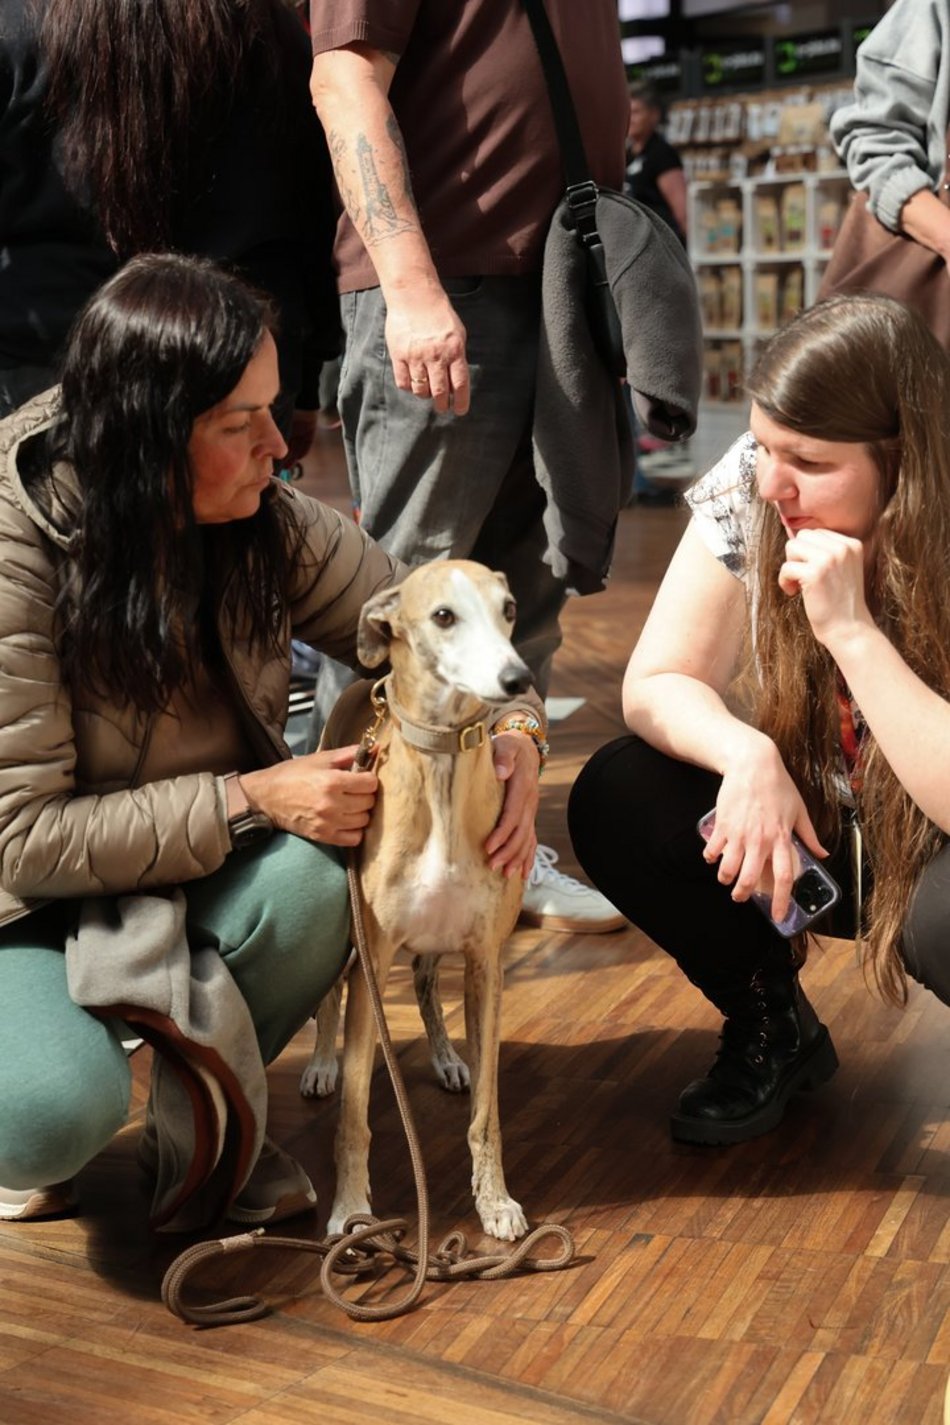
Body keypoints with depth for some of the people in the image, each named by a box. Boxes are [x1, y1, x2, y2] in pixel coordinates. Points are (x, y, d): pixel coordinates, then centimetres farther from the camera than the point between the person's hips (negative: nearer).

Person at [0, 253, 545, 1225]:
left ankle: (206, 1128, 0)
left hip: (197, 880, 4)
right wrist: (249, 800, -29)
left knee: (313, 878, -30)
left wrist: (514, 732, -21)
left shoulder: (269, 524, -11)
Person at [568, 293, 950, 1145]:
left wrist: (850, 628, -37)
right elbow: (656, 684, -12)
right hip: (813, 824, 4)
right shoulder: (748, 493, -15)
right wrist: (748, 755, -32)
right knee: (616, 802, -19)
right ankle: (774, 1032, 5)